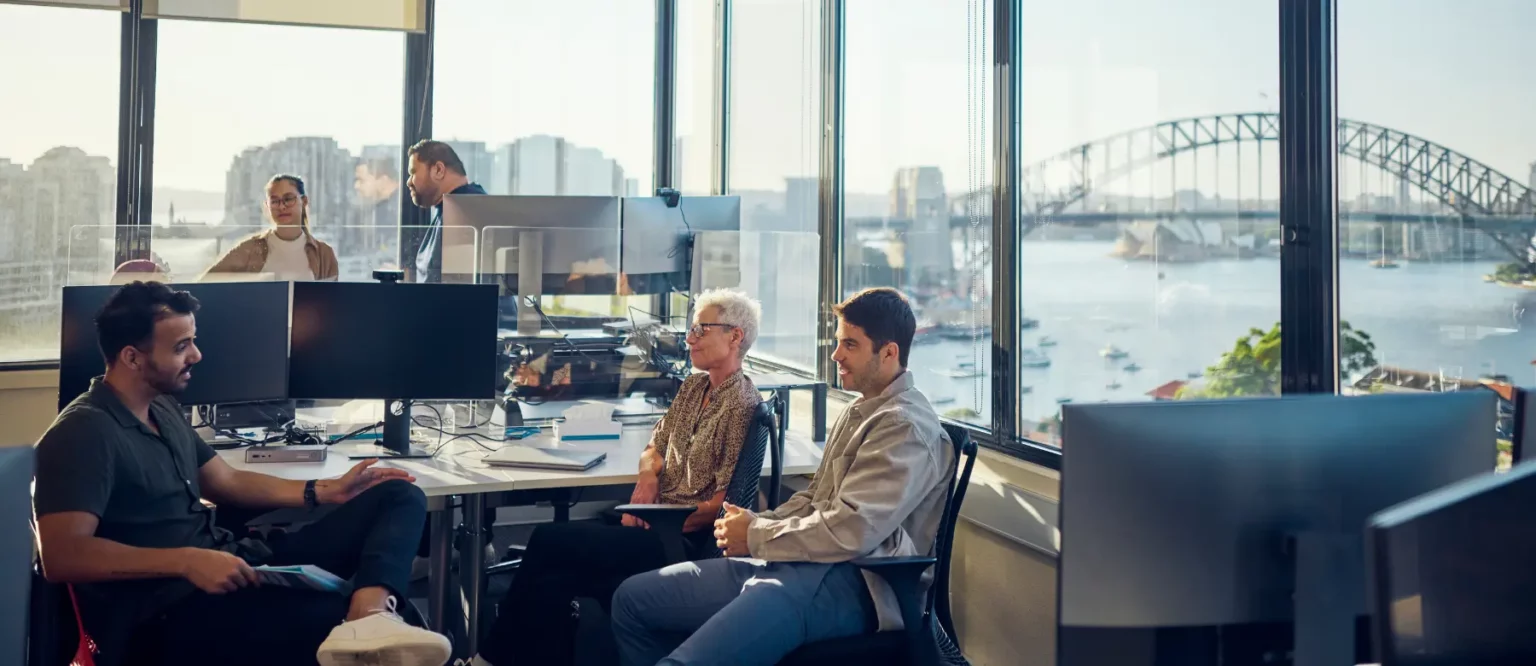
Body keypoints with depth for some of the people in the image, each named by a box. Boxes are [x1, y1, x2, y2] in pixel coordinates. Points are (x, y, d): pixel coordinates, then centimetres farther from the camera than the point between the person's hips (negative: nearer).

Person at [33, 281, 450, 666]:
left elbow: (226, 482, 27)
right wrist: (187, 560, -30)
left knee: (399, 498, -9)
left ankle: (370, 618, -36)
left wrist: (327, 491, 16)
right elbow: (62, 555, -22)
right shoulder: (83, 434, -11)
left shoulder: (162, 408, 18)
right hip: (167, 613, -10)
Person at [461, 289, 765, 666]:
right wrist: (648, 478, -4)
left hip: (686, 537, -8)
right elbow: (655, 446, 18)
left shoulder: (741, 405, -12)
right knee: (553, 577, -12)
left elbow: (725, 501, -17)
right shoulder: (694, 387, 14)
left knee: (549, 541, -13)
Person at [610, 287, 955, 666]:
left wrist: (756, 536, -8)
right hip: (799, 562, 11)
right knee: (633, 599, 10)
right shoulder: (860, 411, 20)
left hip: (846, 582, -11)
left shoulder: (906, 428, -13)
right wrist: (755, 523, 4)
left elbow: (849, 532, -21)